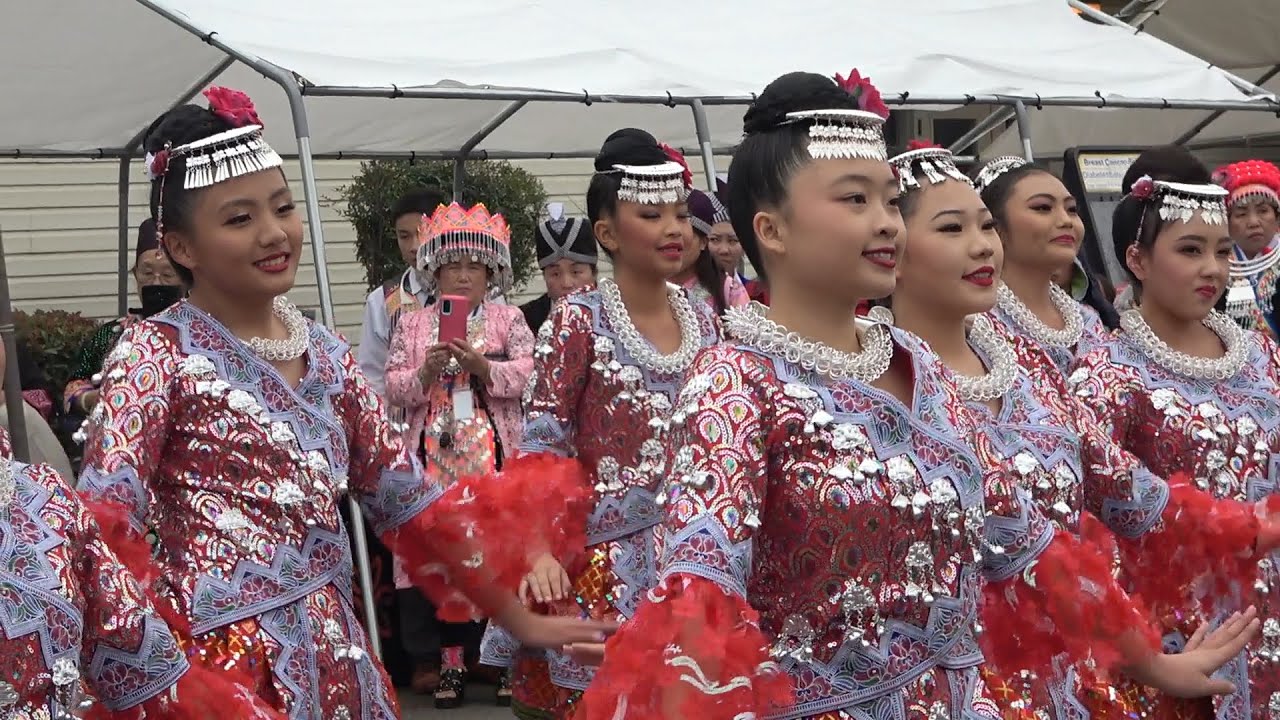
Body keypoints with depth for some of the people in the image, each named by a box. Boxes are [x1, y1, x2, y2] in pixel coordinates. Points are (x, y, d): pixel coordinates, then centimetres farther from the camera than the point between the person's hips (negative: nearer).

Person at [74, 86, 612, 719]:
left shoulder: (325, 354, 10)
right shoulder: (156, 352, -8)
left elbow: (412, 501, 13)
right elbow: (106, 525, -18)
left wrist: (519, 620, 12)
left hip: (333, 658, 6)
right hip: (220, 660, -6)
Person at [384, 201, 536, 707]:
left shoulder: (508, 319, 7)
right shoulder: (413, 325, 10)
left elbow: (526, 374, -6)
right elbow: (392, 389, 5)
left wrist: (481, 365, -19)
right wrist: (424, 373, -13)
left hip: (492, 458, -1)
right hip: (434, 456, 1)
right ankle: (445, 656, 7)